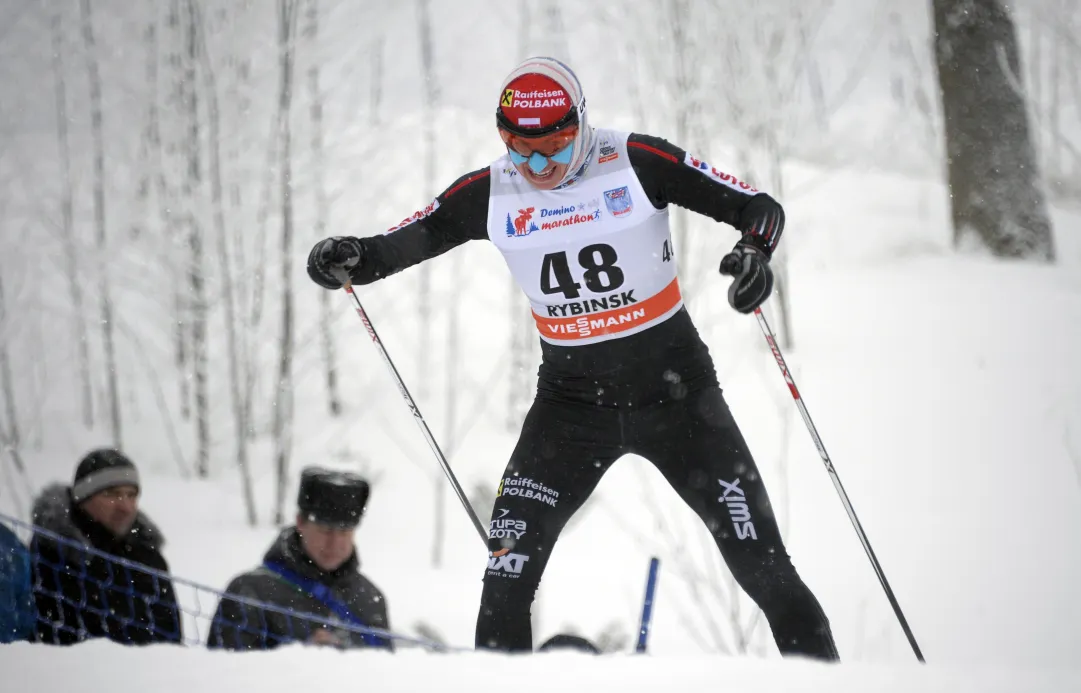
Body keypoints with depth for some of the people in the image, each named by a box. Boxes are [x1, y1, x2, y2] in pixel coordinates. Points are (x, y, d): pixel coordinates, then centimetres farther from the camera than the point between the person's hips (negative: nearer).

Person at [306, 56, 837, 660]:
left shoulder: (637, 163, -14)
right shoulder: (490, 195, -6)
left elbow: (760, 207, -11)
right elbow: (403, 243, 2)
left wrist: (756, 252, -33)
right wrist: (351, 259, -20)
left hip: (675, 392, -2)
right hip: (572, 401, 2)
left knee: (764, 566, -1)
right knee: (507, 573, -12)